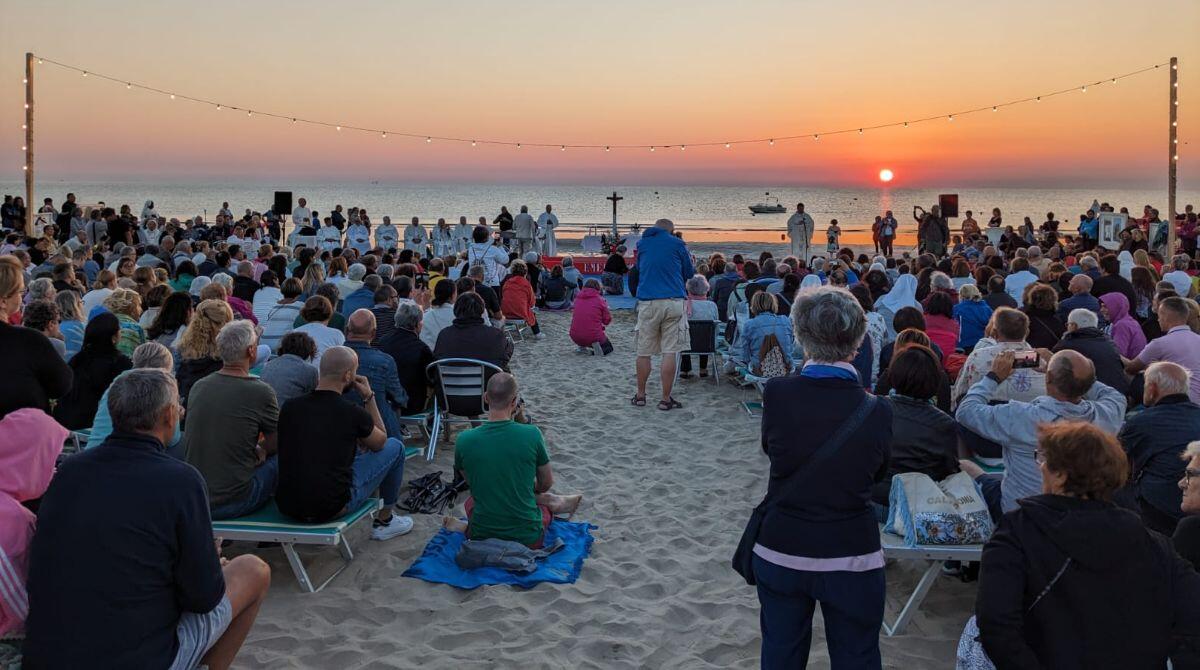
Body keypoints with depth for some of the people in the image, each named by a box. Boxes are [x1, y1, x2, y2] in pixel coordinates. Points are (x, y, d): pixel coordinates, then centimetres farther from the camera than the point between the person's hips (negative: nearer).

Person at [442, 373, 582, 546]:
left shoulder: (464, 440, -12)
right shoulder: (532, 434, -17)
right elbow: (547, 483, 1)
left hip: (481, 537, 0)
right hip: (528, 539, 1)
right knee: (547, 504, 36)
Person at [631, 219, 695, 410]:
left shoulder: (642, 244, 13)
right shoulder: (677, 244, 5)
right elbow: (689, 273, 12)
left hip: (647, 302, 2)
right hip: (673, 302, -2)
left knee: (643, 352, 10)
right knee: (669, 352, -1)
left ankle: (640, 396, 17)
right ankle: (666, 399, 1)